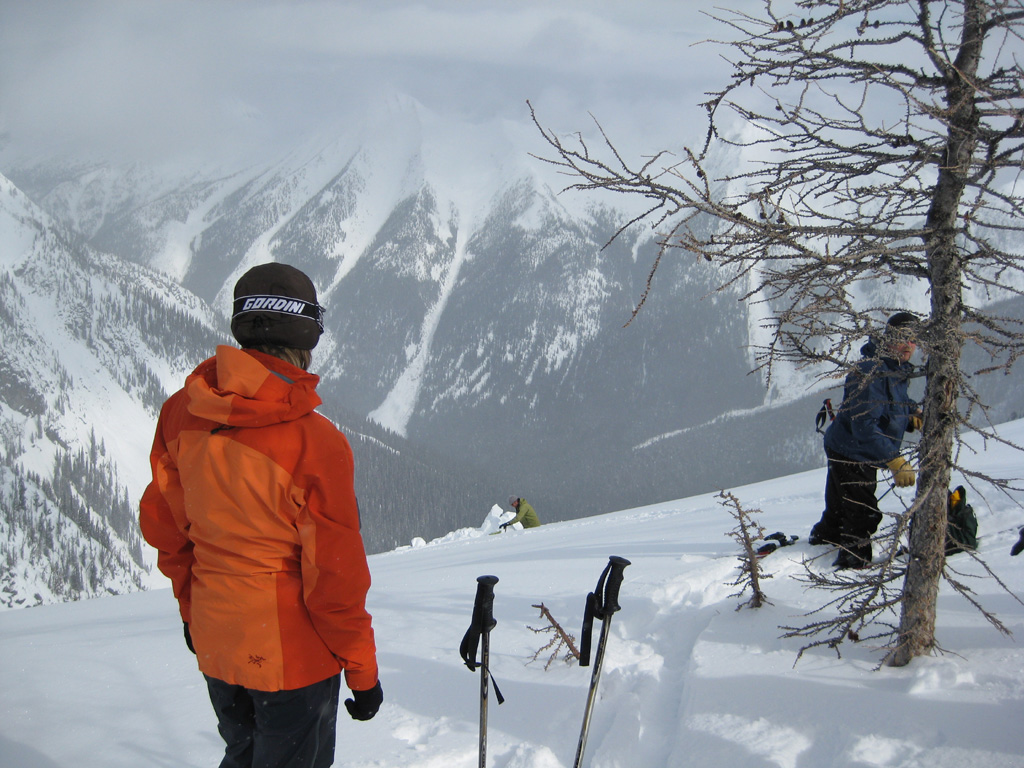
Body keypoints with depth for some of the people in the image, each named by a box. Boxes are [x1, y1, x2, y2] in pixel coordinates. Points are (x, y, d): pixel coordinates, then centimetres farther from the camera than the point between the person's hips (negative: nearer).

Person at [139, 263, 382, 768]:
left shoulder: (180, 413, -7)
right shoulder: (315, 443, -25)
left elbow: (163, 523, 5)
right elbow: (337, 575, -19)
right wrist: (362, 672, -5)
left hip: (213, 641, 6)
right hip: (294, 651, -5)